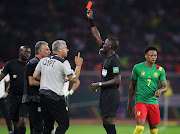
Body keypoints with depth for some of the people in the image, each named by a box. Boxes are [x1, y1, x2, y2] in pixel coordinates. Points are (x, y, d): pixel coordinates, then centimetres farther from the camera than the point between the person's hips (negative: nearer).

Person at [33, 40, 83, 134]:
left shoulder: (43, 60, 10)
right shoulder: (63, 62, -9)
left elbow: (35, 76, 11)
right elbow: (74, 79, -9)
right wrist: (78, 65, 3)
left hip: (42, 94, 7)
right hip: (55, 97, -7)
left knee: (48, 124, 12)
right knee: (64, 123, -1)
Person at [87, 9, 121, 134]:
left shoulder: (114, 60, -14)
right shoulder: (106, 55, 11)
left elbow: (117, 80, -19)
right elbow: (97, 37, 19)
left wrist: (100, 84, -16)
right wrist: (91, 19, 18)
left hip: (111, 94, -9)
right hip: (105, 94, 9)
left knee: (109, 122, -10)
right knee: (106, 122, 11)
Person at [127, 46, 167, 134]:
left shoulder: (160, 70, 5)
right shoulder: (137, 68, 0)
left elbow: (165, 87, 3)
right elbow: (132, 86, 8)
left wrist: (160, 90, -22)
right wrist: (129, 104, 10)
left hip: (153, 102, 3)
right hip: (140, 100, -3)